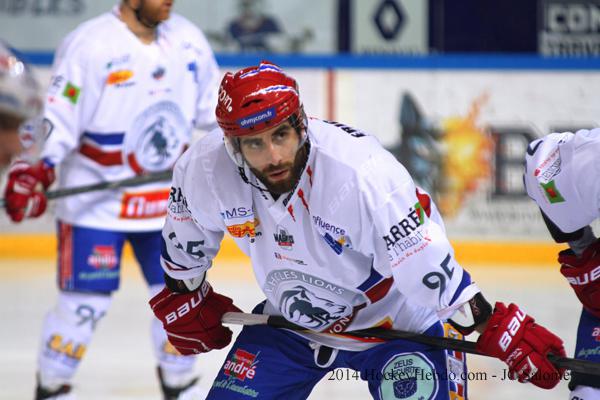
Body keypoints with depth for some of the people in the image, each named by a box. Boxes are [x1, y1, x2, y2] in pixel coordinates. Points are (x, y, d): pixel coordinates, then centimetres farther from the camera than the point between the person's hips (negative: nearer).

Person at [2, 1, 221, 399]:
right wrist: (34, 170, -27)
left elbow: (213, 103, 16)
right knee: (84, 303, -5)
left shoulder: (188, 39, 4)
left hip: (168, 200, 5)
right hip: (95, 200, -5)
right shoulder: (89, 44, -15)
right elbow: (58, 116, -15)